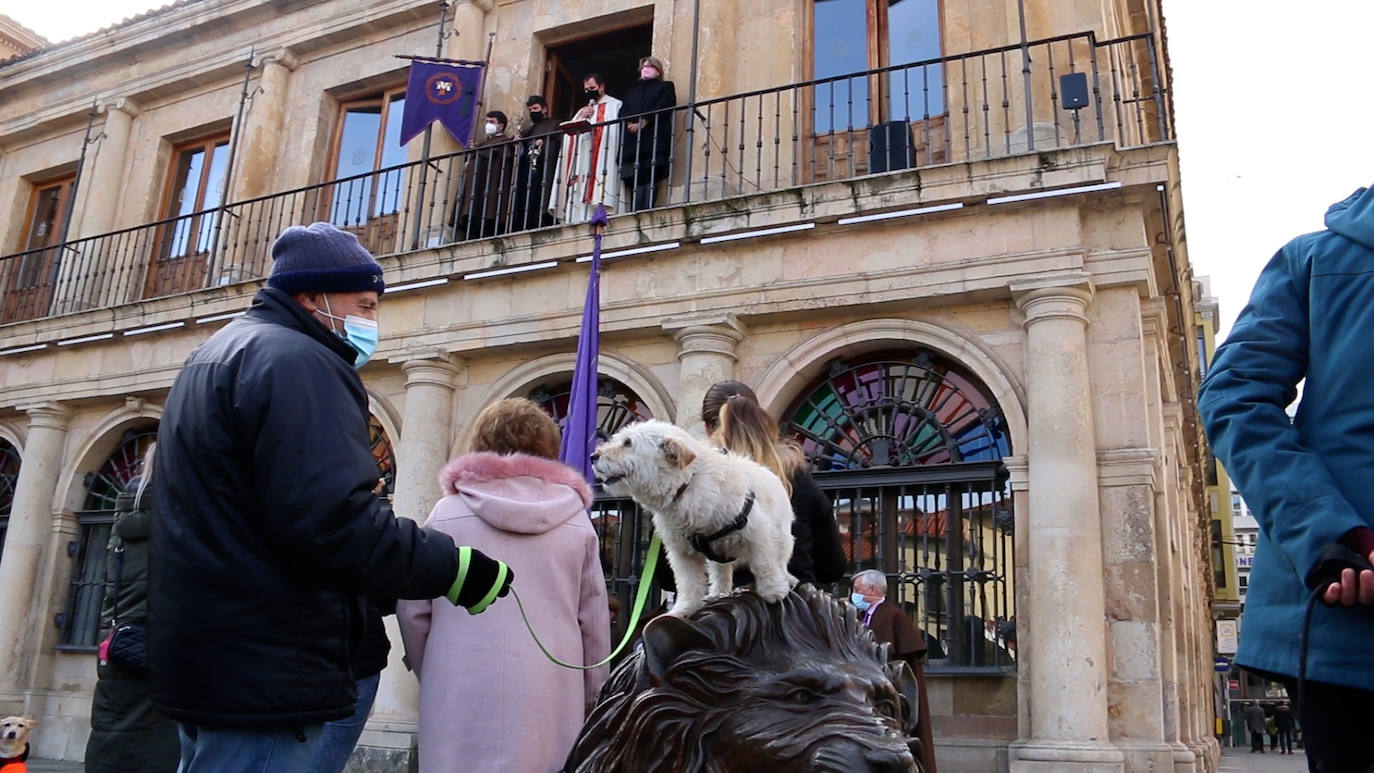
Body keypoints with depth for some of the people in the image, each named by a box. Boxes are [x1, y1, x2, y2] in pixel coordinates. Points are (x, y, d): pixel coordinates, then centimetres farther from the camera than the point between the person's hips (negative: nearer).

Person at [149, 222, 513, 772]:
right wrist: (453, 566, -18)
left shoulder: (217, 355, 20)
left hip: (208, 658, 11)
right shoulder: (296, 361, -15)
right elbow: (331, 522, -26)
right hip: (262, 671, -11)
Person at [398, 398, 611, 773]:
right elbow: (594, 620, 7)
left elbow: (412, 609, 5)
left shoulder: (448, 512, 1)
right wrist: (590, 698, 18)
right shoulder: (576, 521, 3)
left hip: (461, 696, 0)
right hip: (551, 698, 1)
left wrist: (431, 674, 20)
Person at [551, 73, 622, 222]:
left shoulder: (614, 106, 10)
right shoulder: (582, 111, 29)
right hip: (579, 164, 6)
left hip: (599, 163, -6)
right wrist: (581, 119, 4)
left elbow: (616, 131, -4)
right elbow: (568, 133, 19)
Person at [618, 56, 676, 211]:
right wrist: (629, 123, -6)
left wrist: (645, 122, -14)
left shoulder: (666, 86, 18)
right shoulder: (633, 90, 32)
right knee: (635, 179, -8)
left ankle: (647, 210, -24)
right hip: (632, 139, 4)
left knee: (650, 176, -17)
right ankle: (635, 213, -14)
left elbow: (664, 107, -1)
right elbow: (623, 110, 17)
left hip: (654, 138, -4)